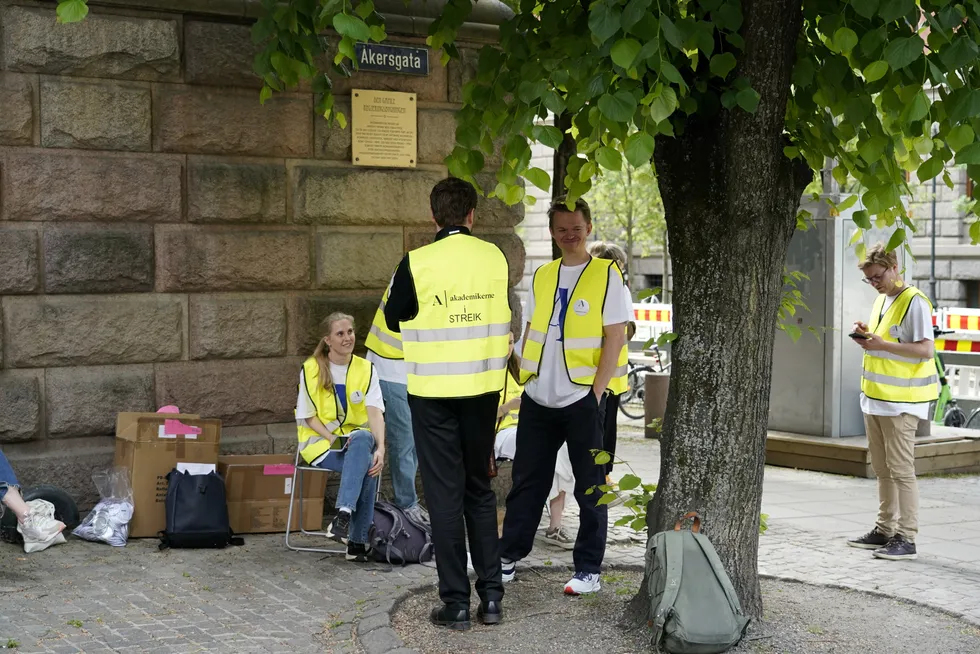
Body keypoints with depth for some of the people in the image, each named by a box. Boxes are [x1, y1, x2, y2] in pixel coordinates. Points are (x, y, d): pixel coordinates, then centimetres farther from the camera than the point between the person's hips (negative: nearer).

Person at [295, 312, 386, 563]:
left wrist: (380, 448, -27)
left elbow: (375, 412, -10)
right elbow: (308, 417, -1)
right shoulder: (311, 370, -1)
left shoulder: (366, 369, 4)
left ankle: (344, 515, -38)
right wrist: (333, 439, -18)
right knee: (365, 465, -32)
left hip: (357, 439, 2)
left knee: (363, 439, -36)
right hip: (320, 441, -2)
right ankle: (357, 540, -30)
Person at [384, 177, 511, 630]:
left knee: (445, 494, 3)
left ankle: (455, 603, 5)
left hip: (434, 390, -3)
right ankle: (491, 596, 15)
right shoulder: (495, 257, -1)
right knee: (480, 489, 15)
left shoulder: (417, 263, -12)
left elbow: (393, 319, 2)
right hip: (483, 387, 3)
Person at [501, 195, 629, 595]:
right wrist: (526, 380, 6)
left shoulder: (607, 275, -5)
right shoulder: (542, 276, 10)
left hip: (584, 399, -5)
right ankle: (508, 559, 20)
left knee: (590, 489, 4)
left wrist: (595, 393, -13)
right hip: (539, 398, 5)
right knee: (526, 482, 11)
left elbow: (615, 339, -9)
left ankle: (588, 570, 12)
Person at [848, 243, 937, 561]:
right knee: (882, 469, 14)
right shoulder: (881, 300, 16)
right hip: (875, 397, 9)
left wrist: (881, 344, -24)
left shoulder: (914, 302, -12)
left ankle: (906, 538, -3)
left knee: (901, 469, -7)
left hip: (900, 401, -9)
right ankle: (884, 530, 22)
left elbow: (926, 349, -20)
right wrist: (868, 336, 5)